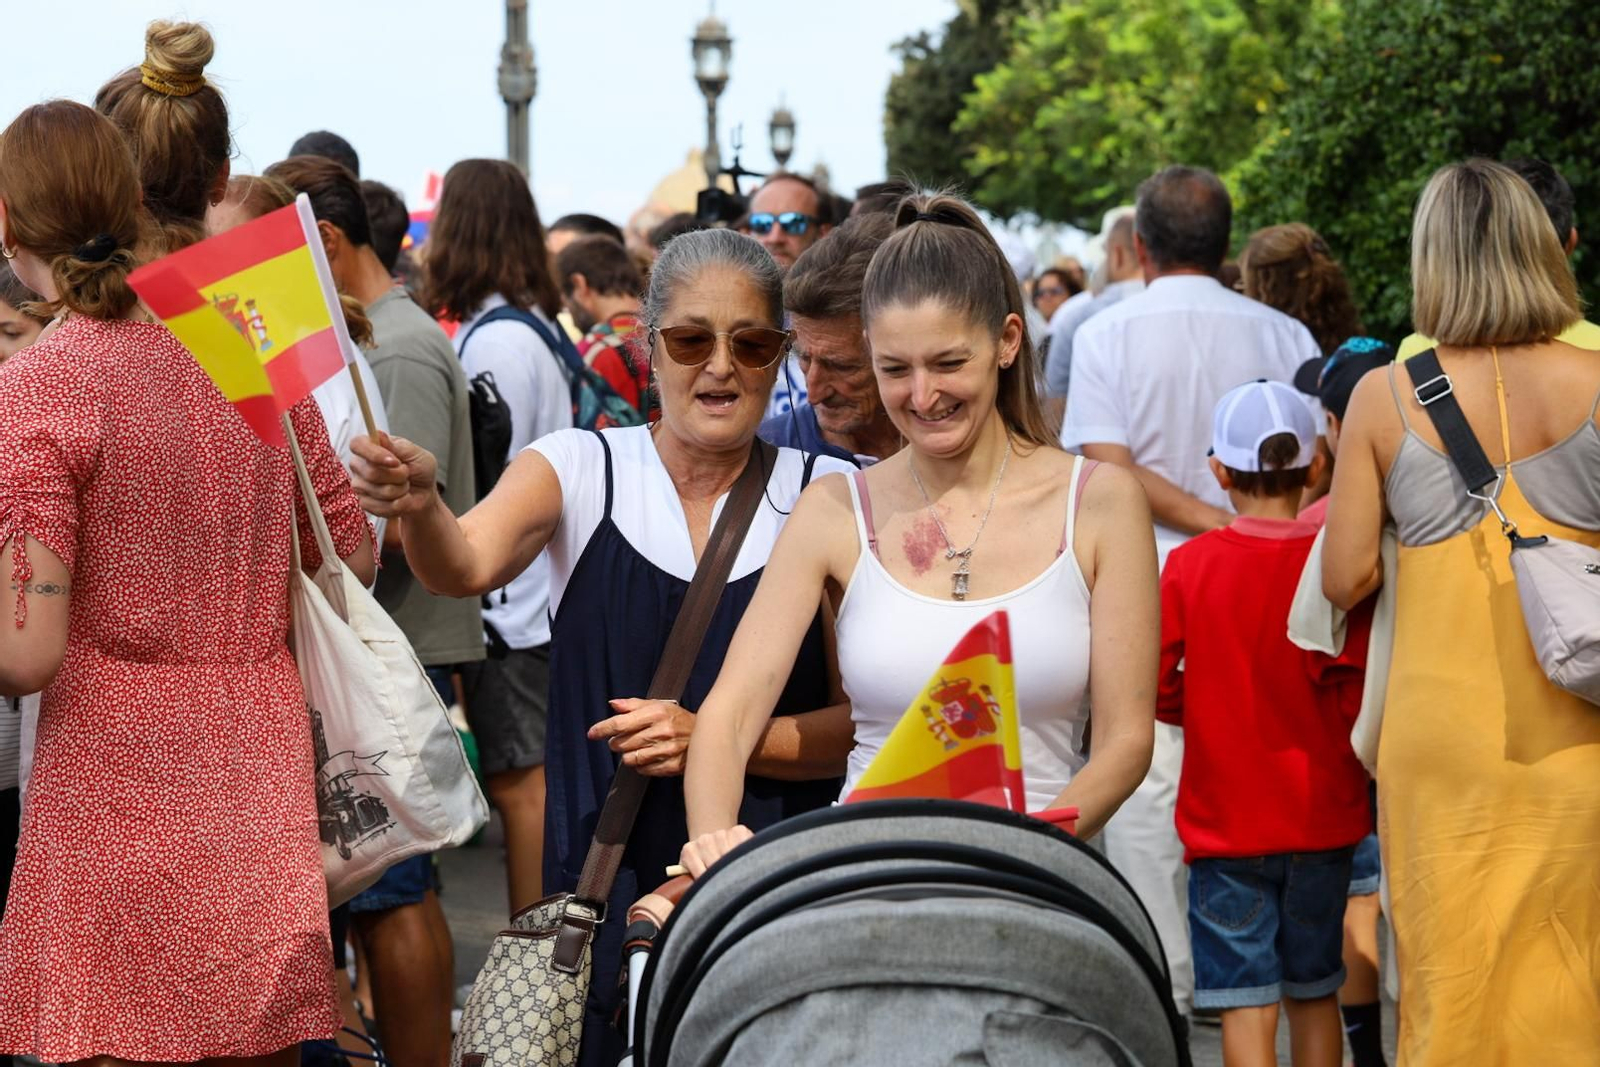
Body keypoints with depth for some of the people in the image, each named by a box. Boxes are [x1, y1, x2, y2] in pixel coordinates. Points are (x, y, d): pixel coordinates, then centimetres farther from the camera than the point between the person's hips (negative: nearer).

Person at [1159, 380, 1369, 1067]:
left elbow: (1156, 686, -8)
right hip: (1322, 820, 2)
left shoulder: (1190, 565, -8)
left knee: (1247, 1007, -1)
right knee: (1315, 993, 17)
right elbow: (1359, 692, -14)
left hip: (1224, 825, -2)